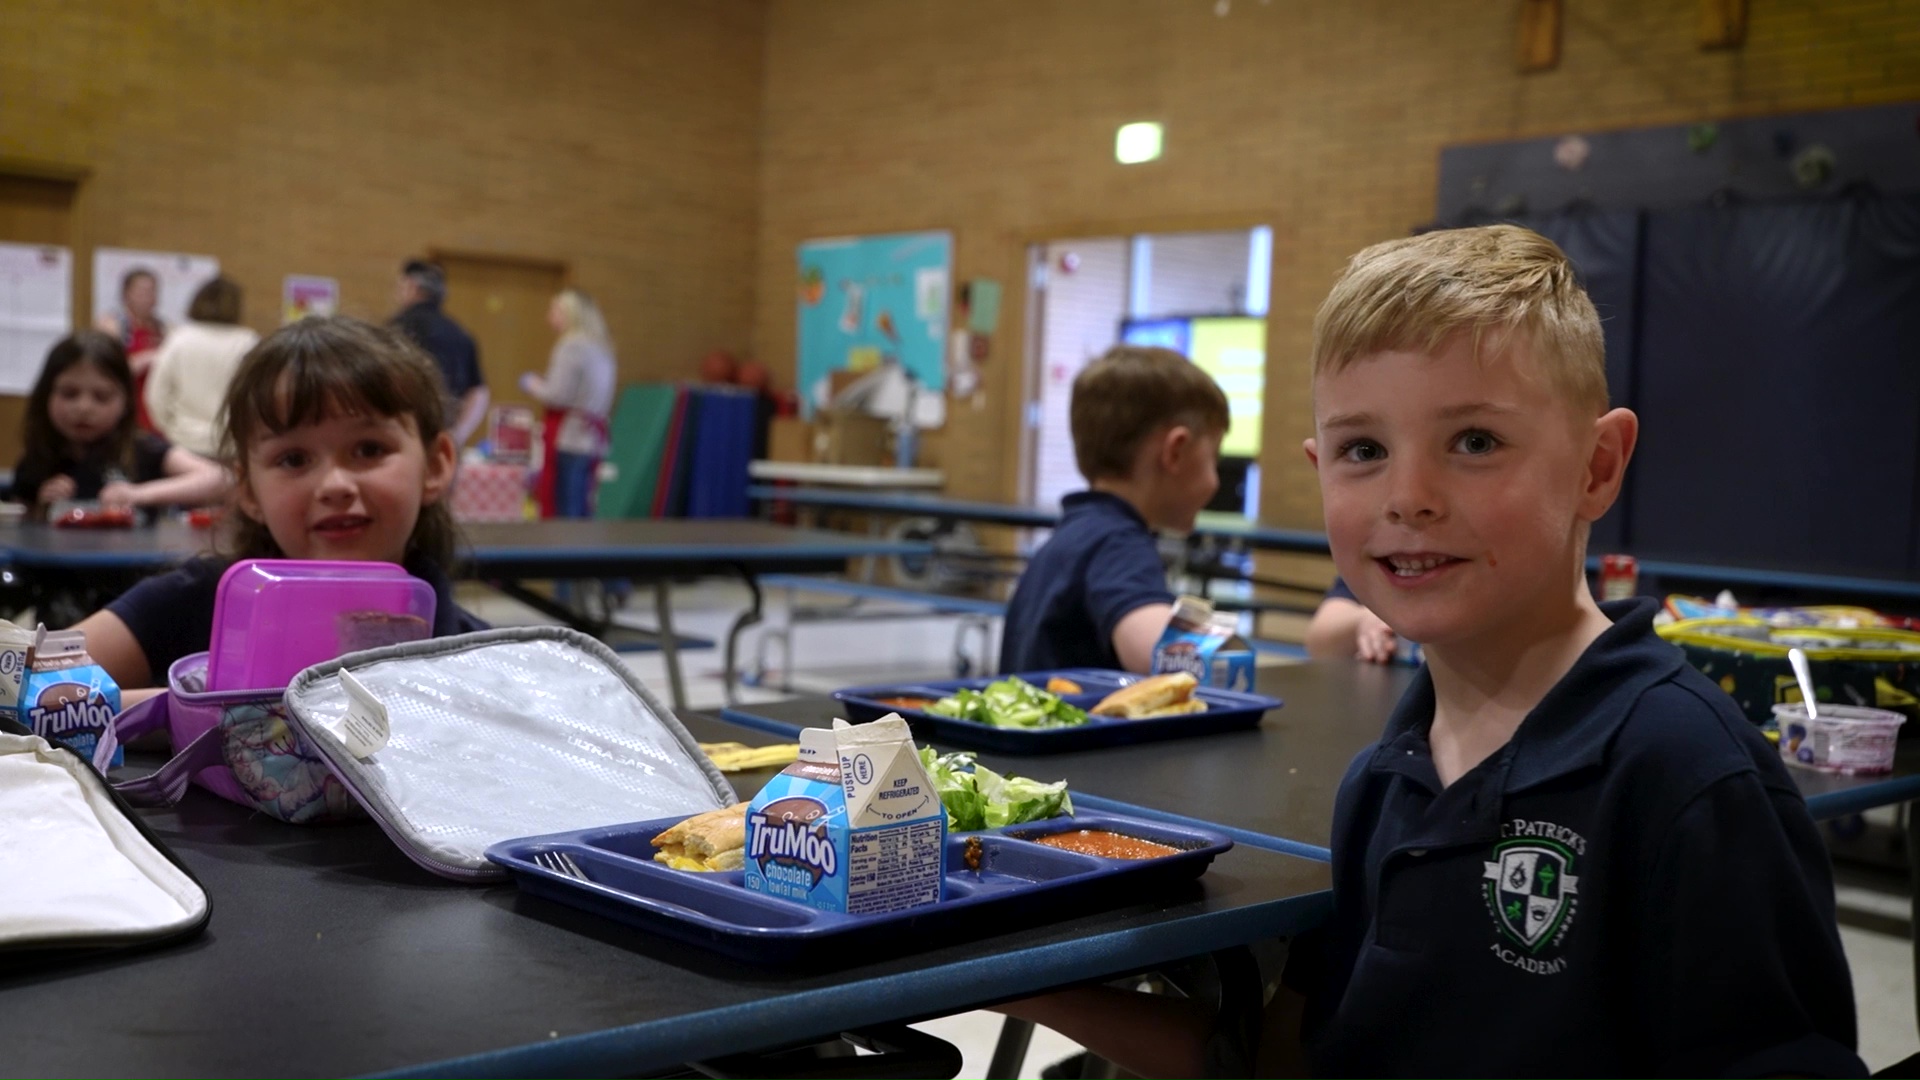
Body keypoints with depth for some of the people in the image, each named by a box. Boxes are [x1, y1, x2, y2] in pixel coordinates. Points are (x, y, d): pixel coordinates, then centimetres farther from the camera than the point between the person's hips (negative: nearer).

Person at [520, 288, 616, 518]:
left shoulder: (572, 346, -10)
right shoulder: (600, 347, 16)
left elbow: (558, 396, -13)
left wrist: (532, 385, 4)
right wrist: (543, 385, 21)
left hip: (569, 439, -8)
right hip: (594, 440, 8)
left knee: (564, 515, -7)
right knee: (582, 512, 9)